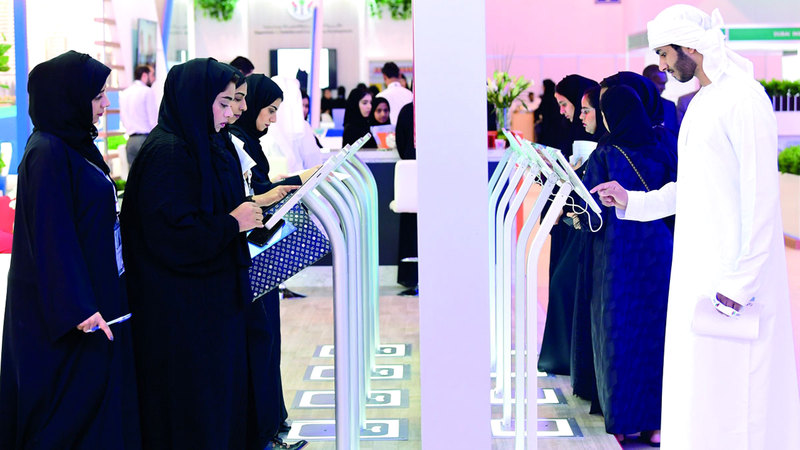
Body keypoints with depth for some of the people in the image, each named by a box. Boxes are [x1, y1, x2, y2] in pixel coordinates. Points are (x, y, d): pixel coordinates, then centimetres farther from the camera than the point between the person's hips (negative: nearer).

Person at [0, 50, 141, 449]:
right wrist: (76, 308, -24)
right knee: (73, 400, -1)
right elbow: (51, 236, -22)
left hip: (97, 293, 9)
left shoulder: (76, 144, 10)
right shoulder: (47, 153, -19)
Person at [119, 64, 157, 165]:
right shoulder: (148, 91, -5)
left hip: (130, 141, 7)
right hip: (145, 138, -7)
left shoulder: (124, 93, 15)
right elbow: (154, 119, -9)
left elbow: (123, 120, 18)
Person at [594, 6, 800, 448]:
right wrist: (632, 201, 16)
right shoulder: (698, 105, 16)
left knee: (732, 392, -5)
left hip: (732, 273, -9)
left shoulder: (744, 98, -13)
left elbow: (760, 196, -18)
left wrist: (743, 280, -20)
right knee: (696, 391, 13)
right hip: (695, 271, 9)